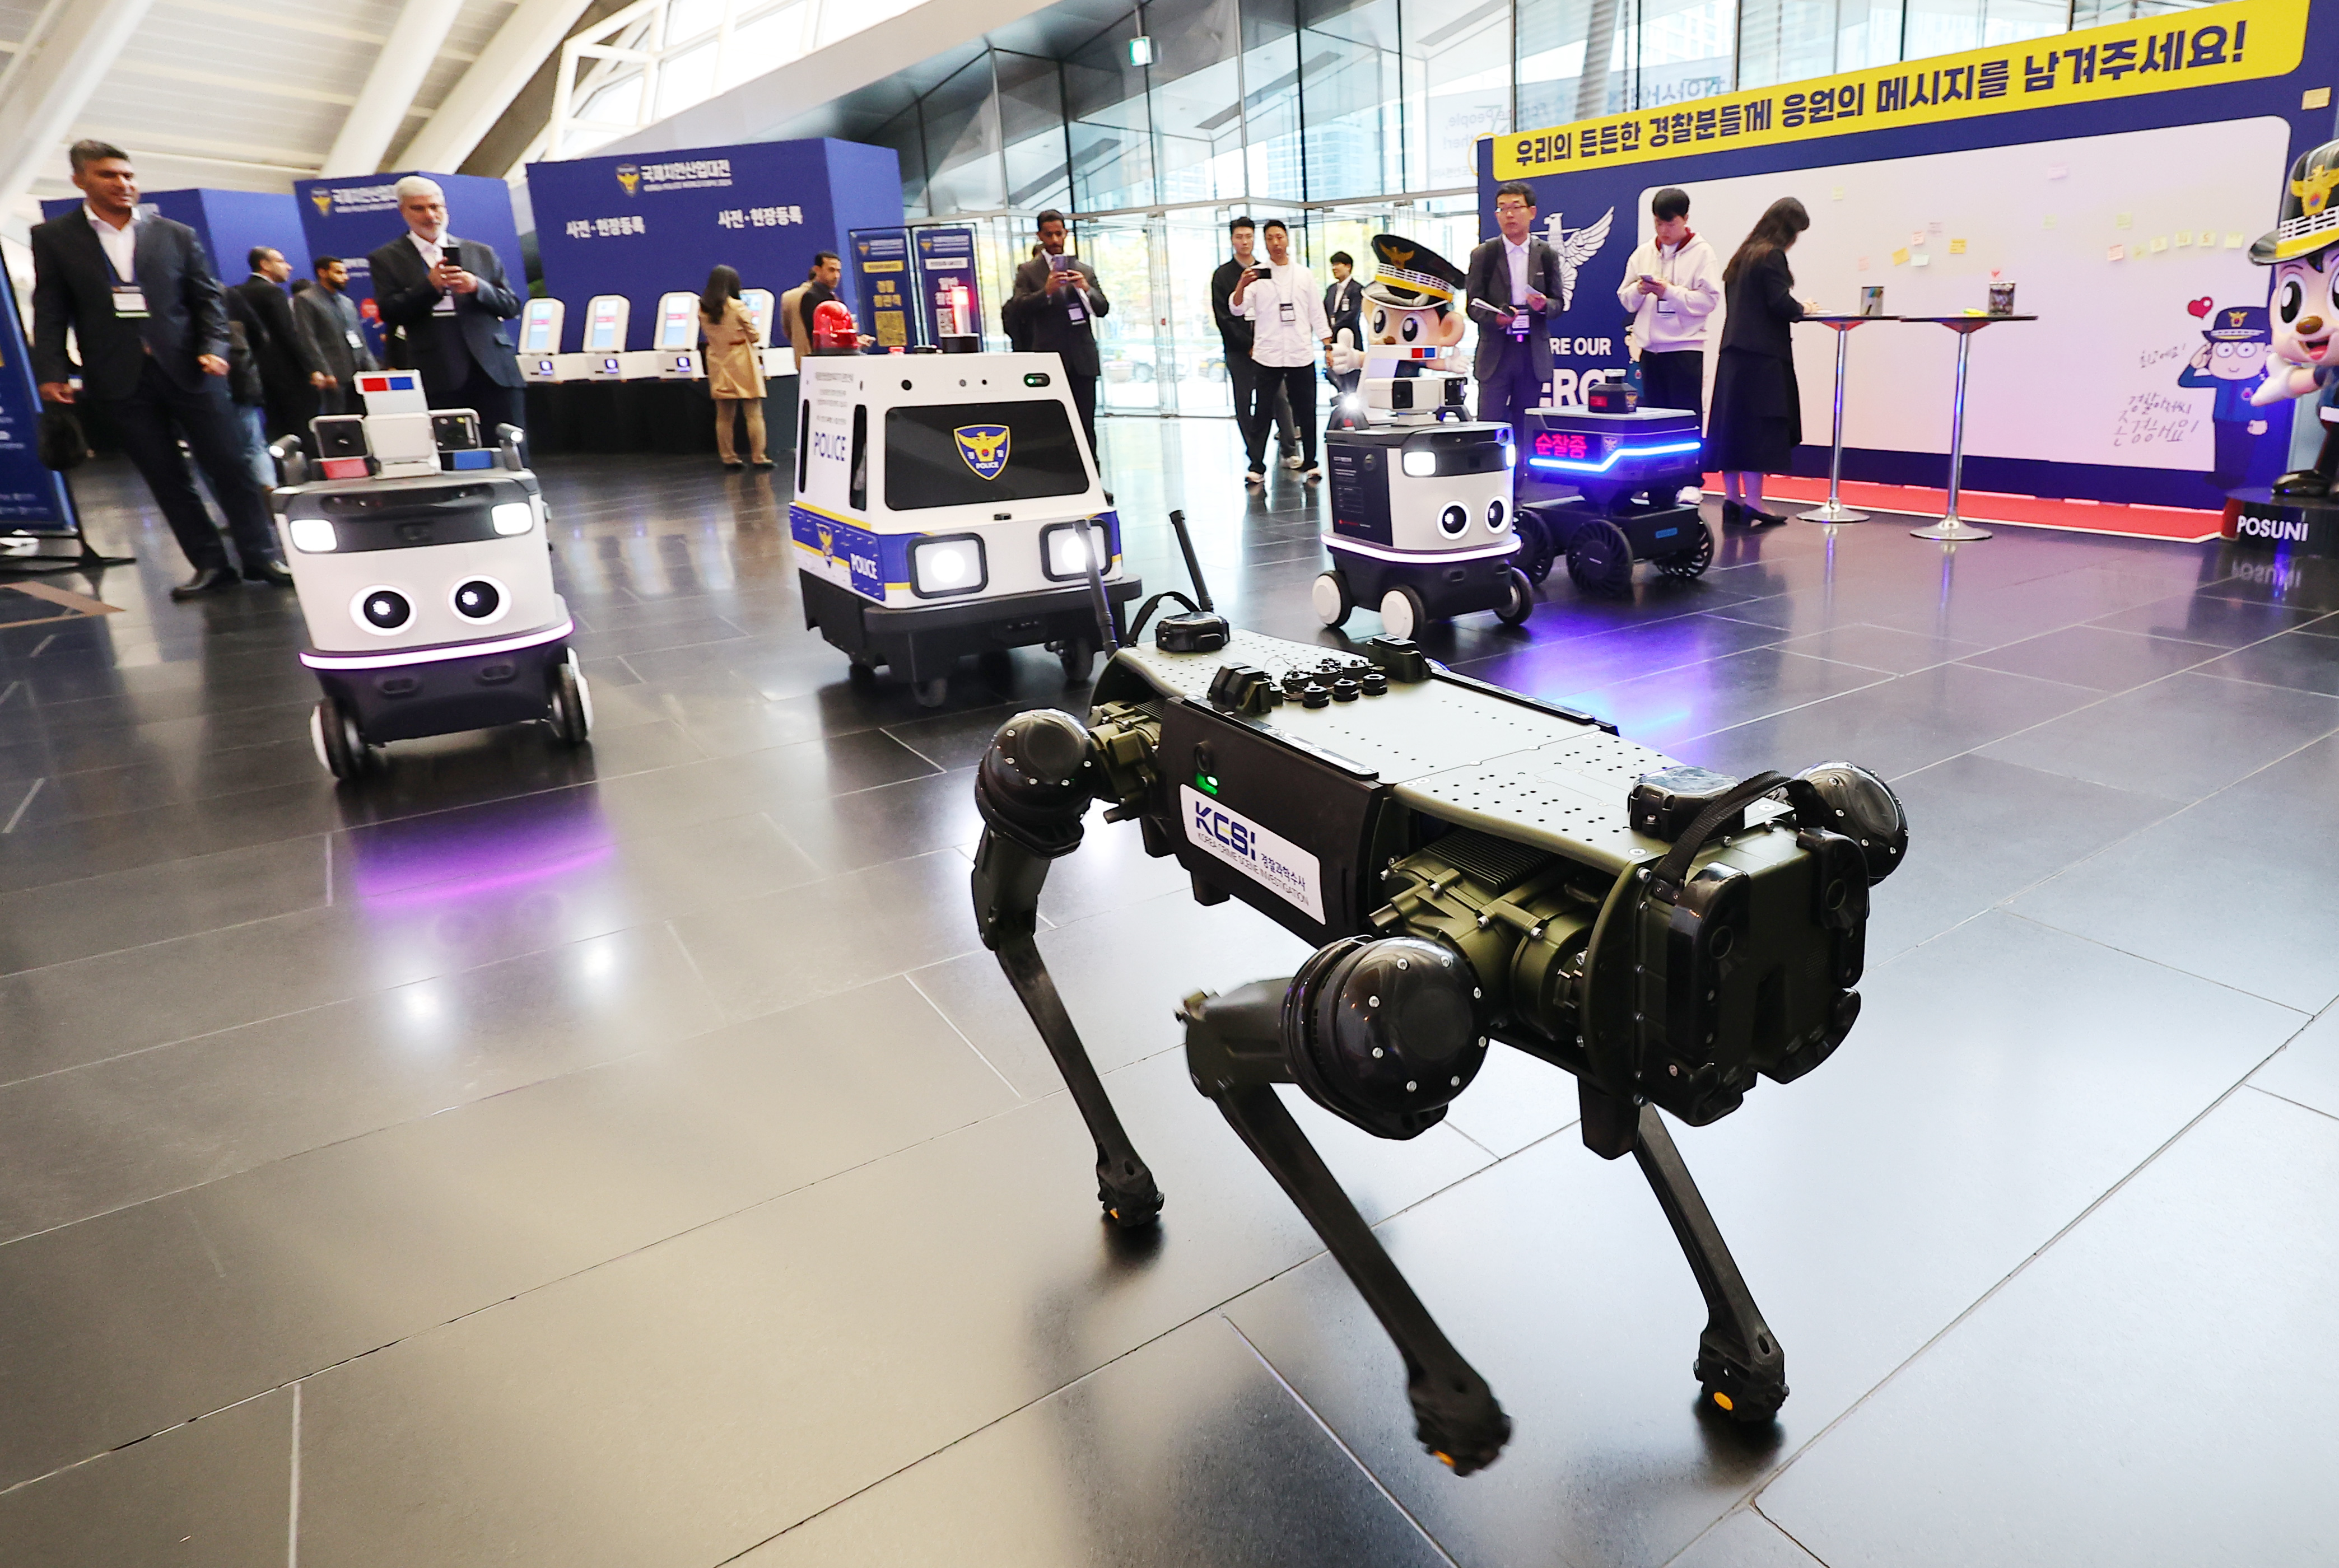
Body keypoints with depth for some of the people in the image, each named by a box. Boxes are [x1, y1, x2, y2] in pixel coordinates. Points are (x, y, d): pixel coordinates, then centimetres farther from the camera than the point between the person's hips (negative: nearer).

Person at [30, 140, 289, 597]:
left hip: (188, 370, 0)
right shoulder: (53, 238, 7)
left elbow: (209, 297, 9)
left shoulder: (176, 235, 9)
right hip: (121, 380, 0)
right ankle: (210, 565, 7)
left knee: (230, 466, -2)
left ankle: (261, 557, 5)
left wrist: (213, 348, -7)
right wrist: (52, 372, -5)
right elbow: (49, 313, 5)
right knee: (166, 478, 2)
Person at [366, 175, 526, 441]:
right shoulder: (386, 259, 12)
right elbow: (389, 313, 1)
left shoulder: (482, 253, 19)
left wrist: (477, 287, -5)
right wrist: (430, 285, -11)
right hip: (438, 376, -2)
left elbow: (511, 306, 13)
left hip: (494, 370, 2)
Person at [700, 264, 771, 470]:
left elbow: (709, 336, 12)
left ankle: (728, 458, 9)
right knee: (754, 413, -1)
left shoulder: (702, 309, 3)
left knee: (724, 415, 8)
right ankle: (758, 457, -2)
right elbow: (753, 335, -6)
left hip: (718, 364, 5)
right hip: (742, 363, -5)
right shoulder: (737, 307, -11)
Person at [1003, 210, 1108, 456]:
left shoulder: (1084, 271, 14)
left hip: (1083, 359, 2)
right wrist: (1047, 291, -19)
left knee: (1086, 424, 1)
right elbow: (1018, 309, -5)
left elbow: (1103, 309, 10)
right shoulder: (1028, 271, 6)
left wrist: (1086, 288, -9)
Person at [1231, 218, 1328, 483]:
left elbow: (1317, 312, 13)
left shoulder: (1303, 275, 11)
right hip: (1266, 356, -2)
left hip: (1301, 355, 2)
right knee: (1261, 414, -2)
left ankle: (1310, 464, 15)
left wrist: (1328, 347, 6)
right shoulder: (1257, 274, 4)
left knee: (1306, 412, 6)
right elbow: (1238, 308, -5)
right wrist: (1241, 286, -25)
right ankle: (1256, 467, 1)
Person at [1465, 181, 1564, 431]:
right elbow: (1474, 305, 1)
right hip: (1496, 352, -2)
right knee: (1490, 423, -7)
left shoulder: (1547, 255, 9)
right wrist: (1496, 319, -19)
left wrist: (1543, 305, -15)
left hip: (1534, 352, 2)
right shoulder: (1483, 255, 5)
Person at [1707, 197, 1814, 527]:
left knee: (1732, 425, 8)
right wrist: (1802, 310, 3)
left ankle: (1732, 500, 11)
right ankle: (1752, 504, -6)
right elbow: (1781, 304, -16)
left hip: (1734, 351, 8)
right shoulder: (1772, 256, -9)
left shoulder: (1743, 256, 17)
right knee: (1758, 427, -6)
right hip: (1762, 354, -8)